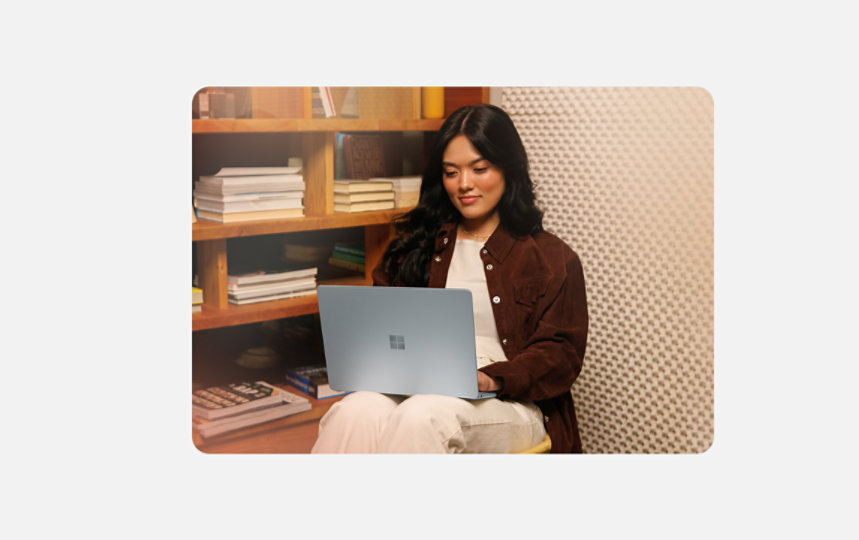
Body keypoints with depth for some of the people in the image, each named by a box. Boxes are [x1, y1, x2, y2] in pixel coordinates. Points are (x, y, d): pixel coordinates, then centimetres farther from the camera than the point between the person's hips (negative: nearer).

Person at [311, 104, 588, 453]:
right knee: (356, 412, -33)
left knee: (424, 415, -37)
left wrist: (490, 379, -16)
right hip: (416, 393, 3)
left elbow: (562, 353, 1)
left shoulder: (551, 258, 10)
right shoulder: (415, 244, 20)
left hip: (511, 406, -3)